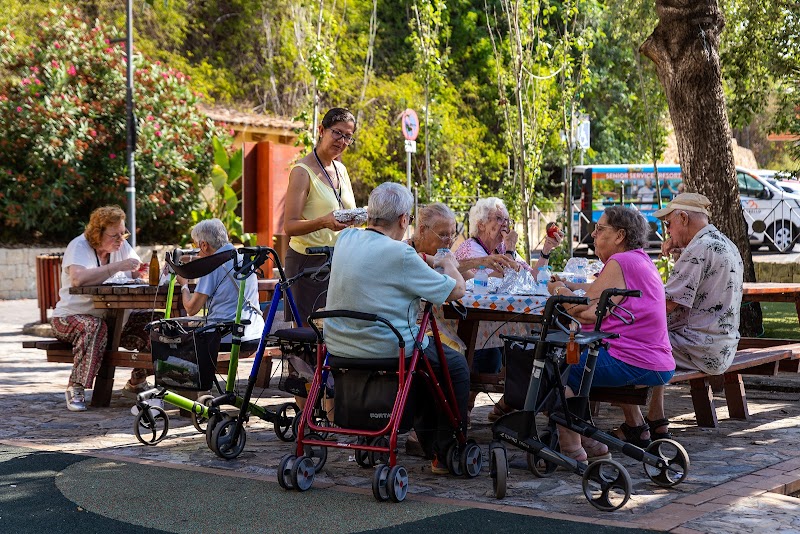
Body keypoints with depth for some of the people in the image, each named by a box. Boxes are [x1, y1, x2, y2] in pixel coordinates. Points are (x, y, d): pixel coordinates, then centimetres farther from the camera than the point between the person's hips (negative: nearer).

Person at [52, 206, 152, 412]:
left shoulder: (122, 246, 5)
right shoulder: (79, 246, -17)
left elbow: (135, 275, 5)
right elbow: (78, 278, -36)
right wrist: (118, 266, -36)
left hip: (110, 317, 6)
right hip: (70, 317, -6)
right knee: (94, 327, -39)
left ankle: (137, 383, 7)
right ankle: (76, 389, -30)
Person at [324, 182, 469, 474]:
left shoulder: (345, 239, 2)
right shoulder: (400, 255, -19)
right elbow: (456, 290, -11)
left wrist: (428, 260, 26)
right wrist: (449, 265, 11)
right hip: (386, 349, -8)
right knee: (457, 366, 15)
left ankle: (427, 442, 39)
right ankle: (445, 455, 16)